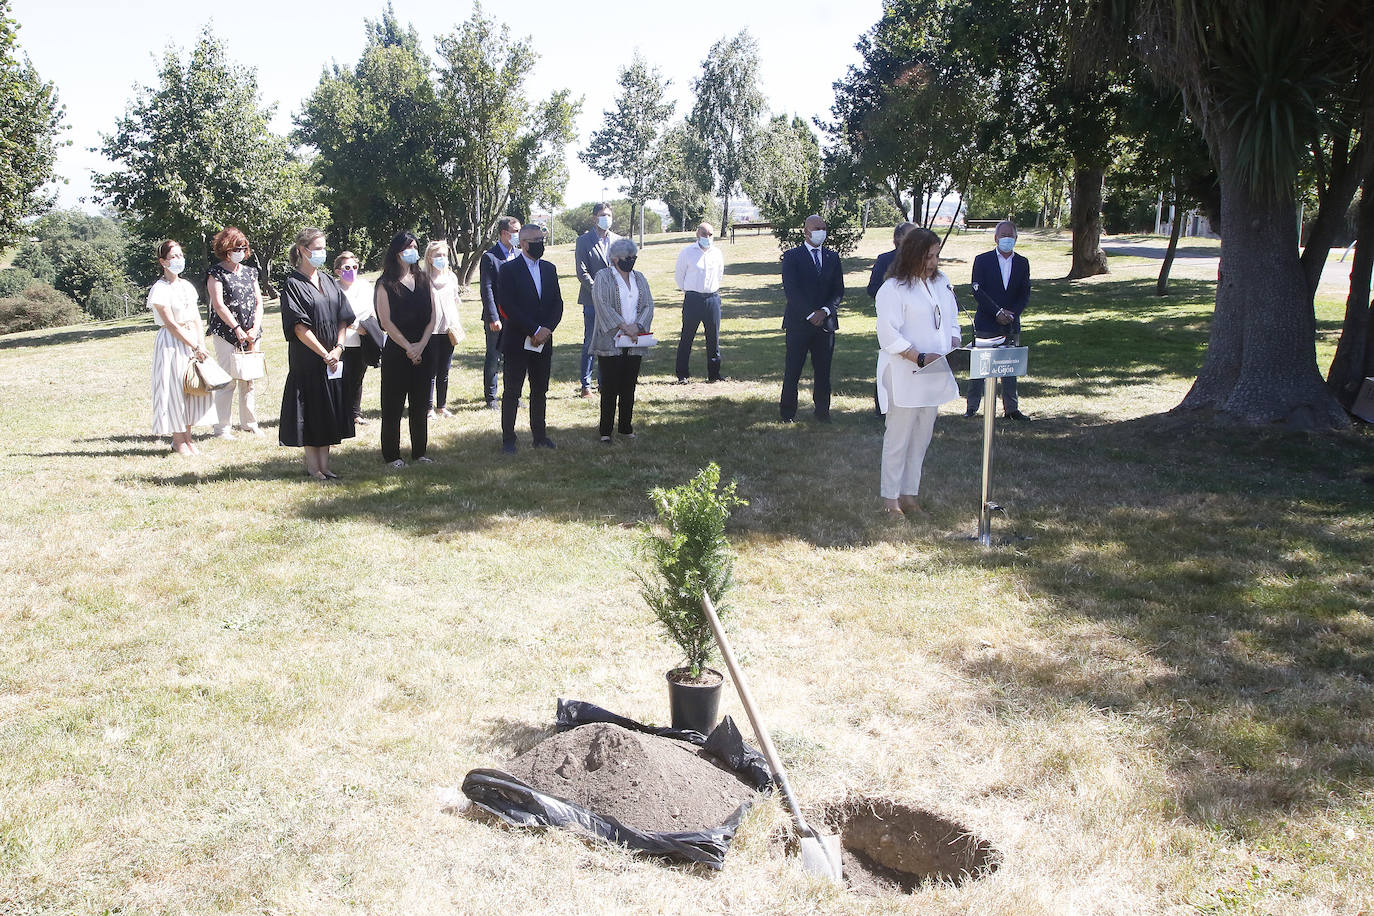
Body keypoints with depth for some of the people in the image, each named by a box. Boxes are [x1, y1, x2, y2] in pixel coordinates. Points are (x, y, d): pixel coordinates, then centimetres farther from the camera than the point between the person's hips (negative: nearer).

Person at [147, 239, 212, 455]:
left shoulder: (187, 286, 13)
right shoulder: (159, 289, -9)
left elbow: (197, 319, 11)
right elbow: (171, 324, -13)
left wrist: (202, 345, -1)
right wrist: (195, 347, -15)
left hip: (193, 340, 7)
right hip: (171, 343, -7)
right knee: (175, 388, -3)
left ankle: (187, 437, 16)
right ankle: (178, 441, 6)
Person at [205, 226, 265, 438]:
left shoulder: (250, 272, 15)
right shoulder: (216, 273, -1)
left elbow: (258, 302, 12)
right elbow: (218, 305, -9)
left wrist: (255, 329, -1)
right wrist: (237, 329, -13)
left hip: (251, 335, 5)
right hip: (226, 334, -5)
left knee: (249, 380, 9)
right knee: (227, 380, -6)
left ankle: (249, 423, 18)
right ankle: (222, 428, -1)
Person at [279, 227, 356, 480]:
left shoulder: (329, 281, 12)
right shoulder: (293, 284, -7)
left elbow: (344, 319, 9)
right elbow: (299, 327, -14)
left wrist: (338, 349, -6)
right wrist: (325, 354, -15)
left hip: (333, 358, 6)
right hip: (307, 360, -6)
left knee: (330, 411, 8)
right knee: (311, 410, 0)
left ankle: (324, 464, 15)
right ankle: (312, 466, 8)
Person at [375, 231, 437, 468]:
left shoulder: (423, 280, 11)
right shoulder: (386, 284, -3)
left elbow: (433, 315, 6)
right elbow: (386, 321, -8)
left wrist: (421, 344, -6)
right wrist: (408, 347, -10)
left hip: (423, 350, 4)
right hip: (396, 351, -4)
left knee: (420, 403, 8)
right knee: (393, 405, 0)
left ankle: (419, 451, 17)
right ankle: (391, 455, 7)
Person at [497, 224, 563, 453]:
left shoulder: (549, 269, 11)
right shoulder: (509, 269, -7)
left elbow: (557, 303, 8)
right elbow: (508, 306, -14)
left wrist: (547, 329, -8)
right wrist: (535, 330, -17)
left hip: (542, 340, 5)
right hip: (517, 341, -5)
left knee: (540, 391, 11)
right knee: (511, 392, 1)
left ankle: (540, 435, 21)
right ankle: (508, 438, 7)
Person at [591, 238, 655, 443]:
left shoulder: (639, 278, 14)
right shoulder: (603, 278, -3)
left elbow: (648, 305, 8)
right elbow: (603, 306, -13)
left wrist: (637, 326, -10)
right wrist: (623, 328, -18)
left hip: (634, 343, 5)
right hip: (610, 343, -5)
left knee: (629, 387, 9)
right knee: (609, 388, -3)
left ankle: (626, 427, 19)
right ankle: (606, 431, 4)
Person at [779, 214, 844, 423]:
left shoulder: (832, 257, 13)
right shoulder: (792, 256, 0)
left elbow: (839, 290, 8)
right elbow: (791, 290, -9)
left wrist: (825, 311, -10)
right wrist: (810, 314, -16)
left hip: (826, 322, 3)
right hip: (799, 322, -3)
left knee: (823, 370, 6)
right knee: (792, 370, 0)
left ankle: (822, 411, 15)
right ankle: (788, 412, 10)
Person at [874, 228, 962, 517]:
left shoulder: (941, 282, 12)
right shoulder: (893, 289, -11)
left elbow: (952, 319, 20)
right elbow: (889, 334, -17)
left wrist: (953, 346, 1)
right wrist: (921, 358, -21)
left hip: (934, 374, 7)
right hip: (904, 376, -7)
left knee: (921, 438, 12)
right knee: (898, 438, -2)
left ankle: (909, 494, 21)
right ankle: (890, 498, 7)